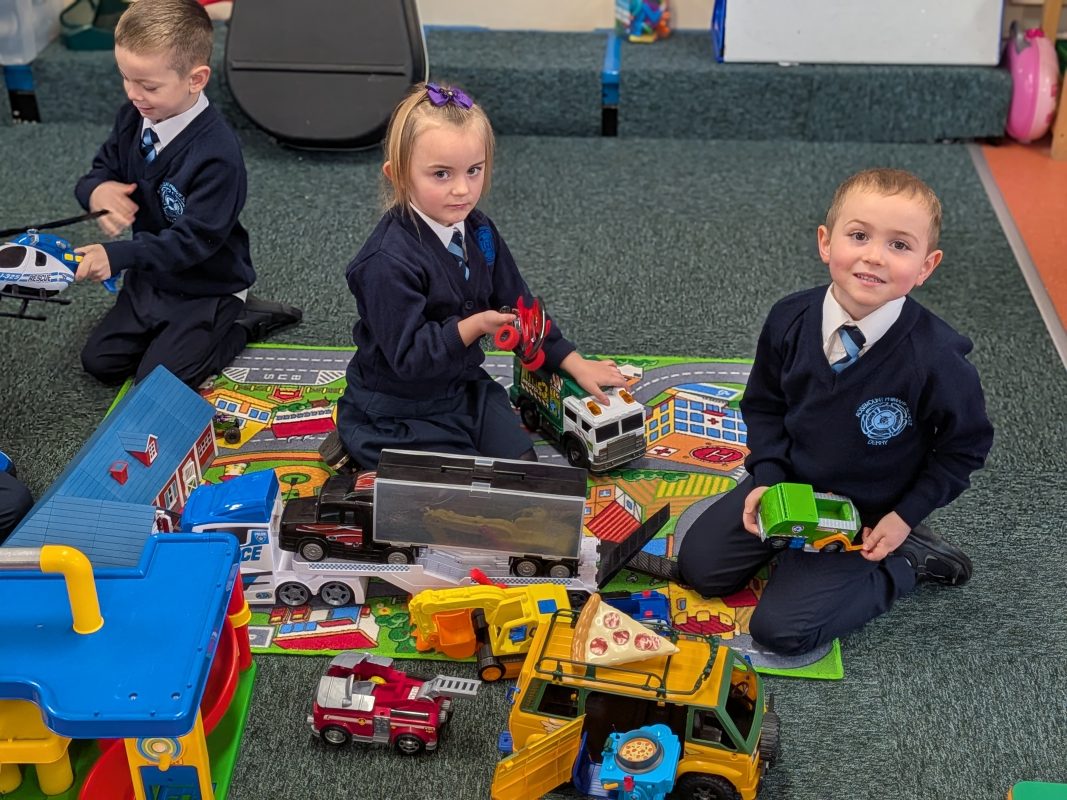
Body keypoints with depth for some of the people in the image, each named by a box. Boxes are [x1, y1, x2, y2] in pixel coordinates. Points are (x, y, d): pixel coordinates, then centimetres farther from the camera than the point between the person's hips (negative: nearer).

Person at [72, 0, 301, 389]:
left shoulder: (217, 153, -32)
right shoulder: (133, 118, -9)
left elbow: (193, 240, -30)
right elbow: (103, 169, 4)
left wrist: (116, 256, -38)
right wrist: (97, 190, -22)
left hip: (206, 287, -7)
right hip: (151, 275, 7)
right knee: (99, 361, 9)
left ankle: (243, 323, 8)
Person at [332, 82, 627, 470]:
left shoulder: (477, 230, -2)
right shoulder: (388, 262, -29)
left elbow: (517, 304, 9)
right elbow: (407, 355, -27)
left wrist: (572, 362, 8)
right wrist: (472, 327, -37)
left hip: (463, 385, 8)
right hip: (400, 408, -8)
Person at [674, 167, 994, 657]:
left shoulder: (937, 361, -28)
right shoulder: (790, 320, -16)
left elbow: (964, 447, -9)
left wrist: (905, 516, -13)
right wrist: (766, 479, -11)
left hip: (865, 516, -4)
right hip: (788, 485, 4)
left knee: (781, 629, -12)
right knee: (700, 567, 1)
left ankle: (905, 561, 5)